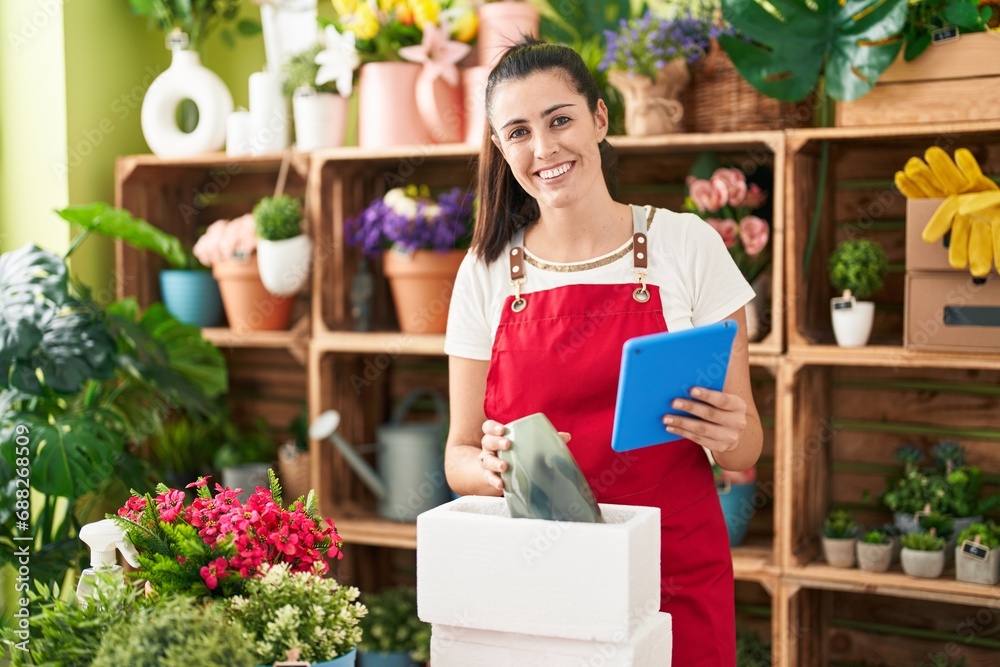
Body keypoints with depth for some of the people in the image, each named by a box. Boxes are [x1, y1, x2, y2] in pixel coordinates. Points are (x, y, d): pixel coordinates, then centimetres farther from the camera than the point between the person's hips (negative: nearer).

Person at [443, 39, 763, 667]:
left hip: (675, 578, -1)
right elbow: (459, 457, 4)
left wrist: (726, 435, -23)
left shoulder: (688, 244, -4)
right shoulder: (486, 272, 0)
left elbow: (746, 449, -1)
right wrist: (493, 465, -18)